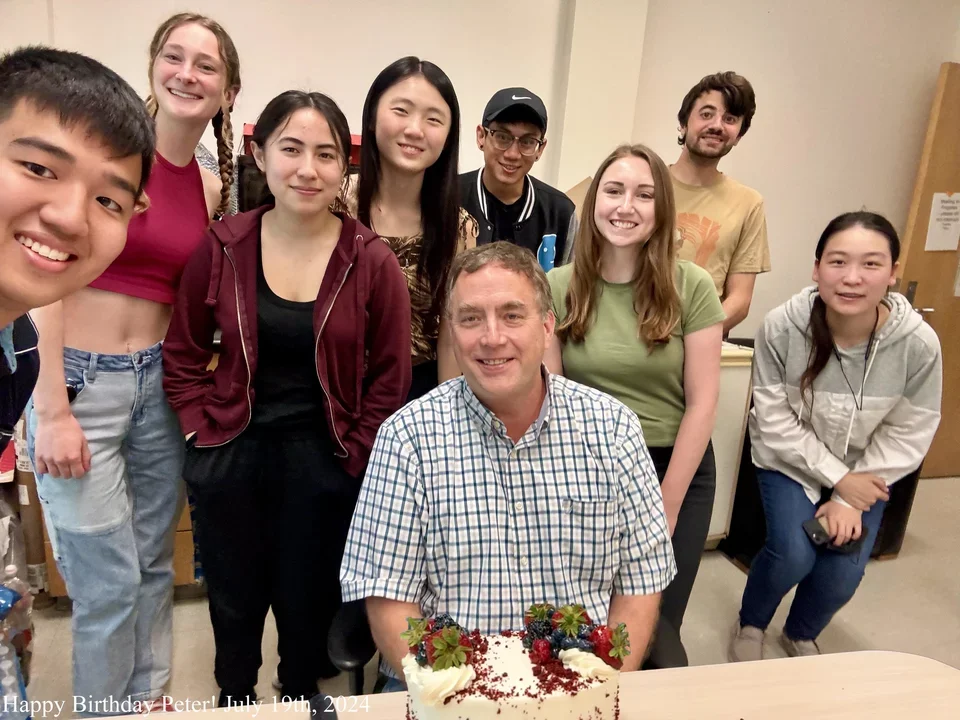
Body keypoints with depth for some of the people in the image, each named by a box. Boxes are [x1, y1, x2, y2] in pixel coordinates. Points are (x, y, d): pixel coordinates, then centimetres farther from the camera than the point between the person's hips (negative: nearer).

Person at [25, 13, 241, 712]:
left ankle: (150, 697, 38)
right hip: (82, 382, -5)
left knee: (156, 567, 17)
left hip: (161, 383, 5)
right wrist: (52, 410, -16)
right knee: (109, 584, 4)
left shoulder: (211, 192, 7)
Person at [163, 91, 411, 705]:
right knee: (233, 599, 21)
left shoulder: (372, 261, -9)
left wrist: (354, 455, -7)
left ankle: (300, 697, 46)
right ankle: (233, 697, 50)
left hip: (324, 463, -1)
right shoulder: (223, 246, -4)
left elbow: (390, 376, -4)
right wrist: (202, 429, -2)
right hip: (232, 454, 2)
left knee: (308, 601, 16)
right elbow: (183, 354, 6)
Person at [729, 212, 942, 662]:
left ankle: (800, 634, 33)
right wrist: (838, 477, -20)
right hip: (791, 460, -2)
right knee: (793, 554, -17)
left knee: (843, 576, -4)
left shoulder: (919, 344, -25)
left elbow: (907, 434, -12)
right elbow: (774, 420, -19)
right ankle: (750, 625, 19)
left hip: (865, 472, 2)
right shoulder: (782, 326, -29)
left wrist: (850, 499, -14)